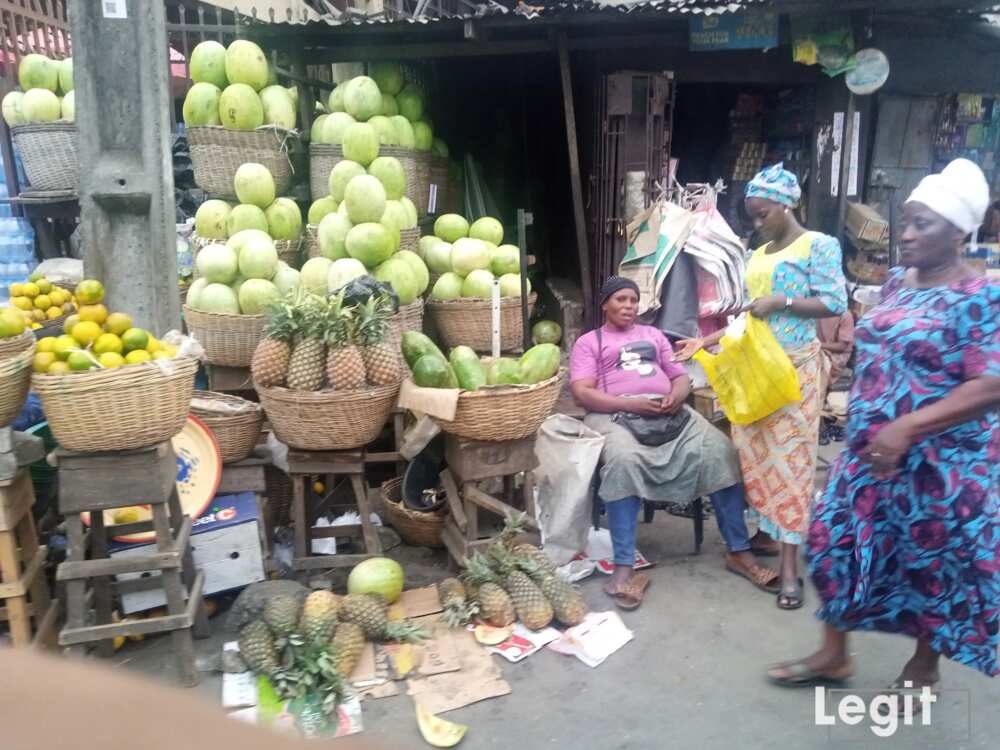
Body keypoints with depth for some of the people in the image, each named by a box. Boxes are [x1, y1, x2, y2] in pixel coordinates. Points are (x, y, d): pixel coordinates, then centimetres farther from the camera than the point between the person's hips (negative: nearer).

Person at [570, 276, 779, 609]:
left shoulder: (654, 334, 29)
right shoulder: (588, 341, 15)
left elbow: (682, 377, 21)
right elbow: (582, 392, -1)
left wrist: (676, 397, -5)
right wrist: (629, 403, -15)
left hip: (671, 413, 4)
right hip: (616, 415, -4)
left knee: (720, 451, -20)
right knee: (623, 460, -38)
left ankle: (739, 552, -11)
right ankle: (624, 567, -36)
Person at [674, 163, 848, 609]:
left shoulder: (820, 245, -4)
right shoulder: (758, 255, 16)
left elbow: (834, 304, -13)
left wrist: (781, 300, -20)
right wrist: (706, 341, 8)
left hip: (794, 367, -7)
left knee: (789, 456, -5)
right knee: (753, 452, 9)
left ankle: (790, 564, 0)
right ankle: (766, 531, 26)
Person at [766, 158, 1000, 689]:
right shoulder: (897, 283, 6)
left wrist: (907, 428, -27)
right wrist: (862, 415, 12)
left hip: (940, 462, -7)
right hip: (869, 450, 7)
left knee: (934, 564, 11)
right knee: (835, 541, 9)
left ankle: (924, 667, 34)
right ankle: (833, 654, 25)